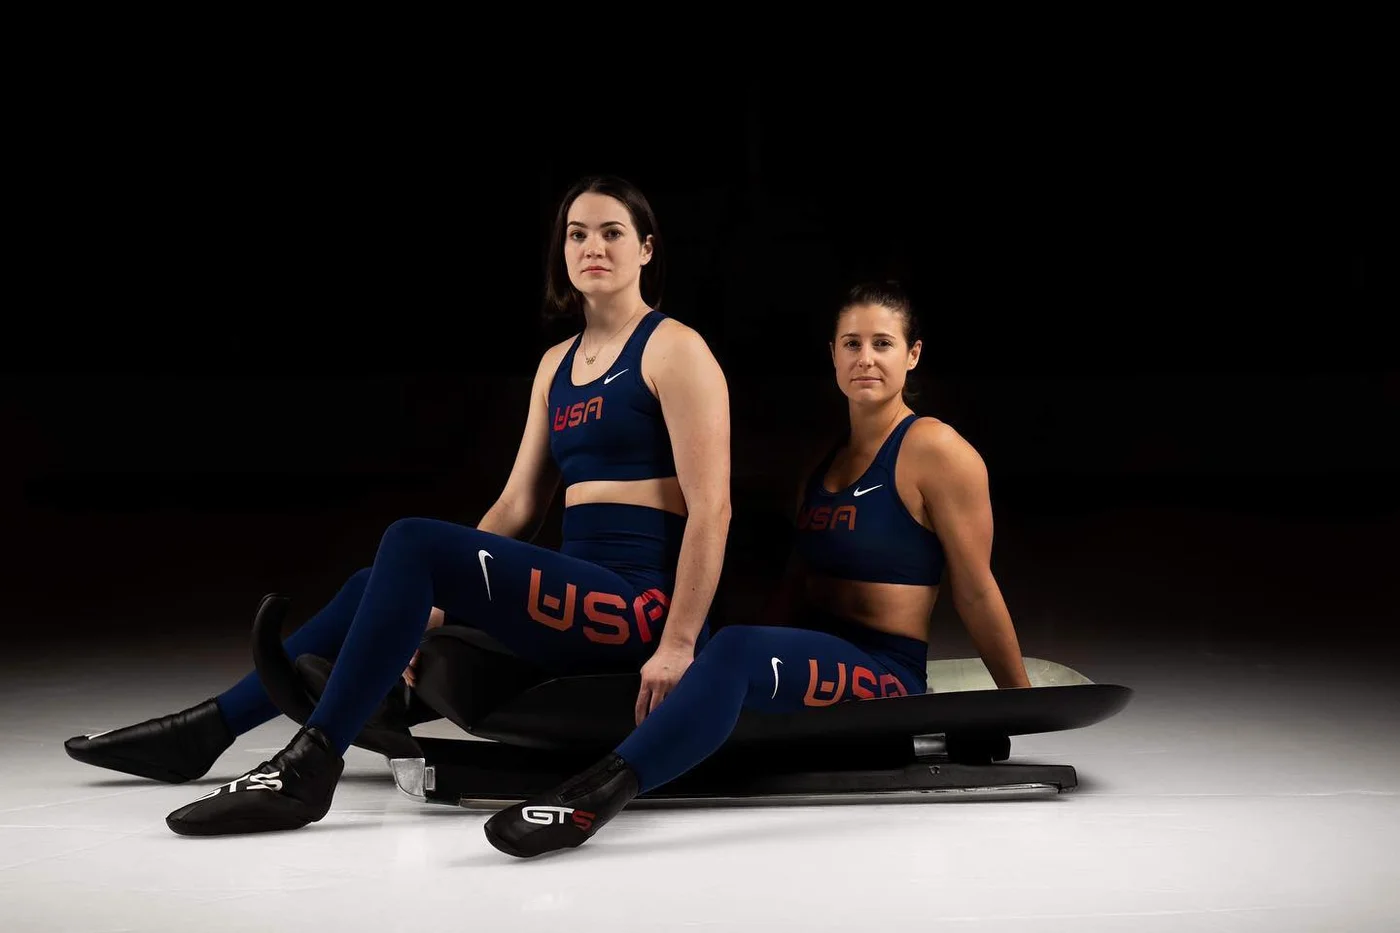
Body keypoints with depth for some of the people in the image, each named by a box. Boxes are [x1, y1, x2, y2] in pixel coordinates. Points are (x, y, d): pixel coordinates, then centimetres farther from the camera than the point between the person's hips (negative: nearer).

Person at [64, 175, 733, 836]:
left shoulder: (675, 350, -5)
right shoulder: (557, 364, 19)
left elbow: (711, 508, -13)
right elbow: (517, 505, 19)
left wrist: (678, 642, -20)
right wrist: (434, 603, 12)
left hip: (638, 605, -8)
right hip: (576, 597, 8)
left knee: (415, 543, -22)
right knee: (373, 587, 7)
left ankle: (310, 768, -22)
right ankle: (207, 729, 17)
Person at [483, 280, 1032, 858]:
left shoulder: (934, 451, -5)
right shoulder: (823, 463, 18)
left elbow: (975, 591, -4)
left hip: (887, 674, -9)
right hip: (814, 663, 9)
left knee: (736, 650, -35)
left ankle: (595, 798, -44)